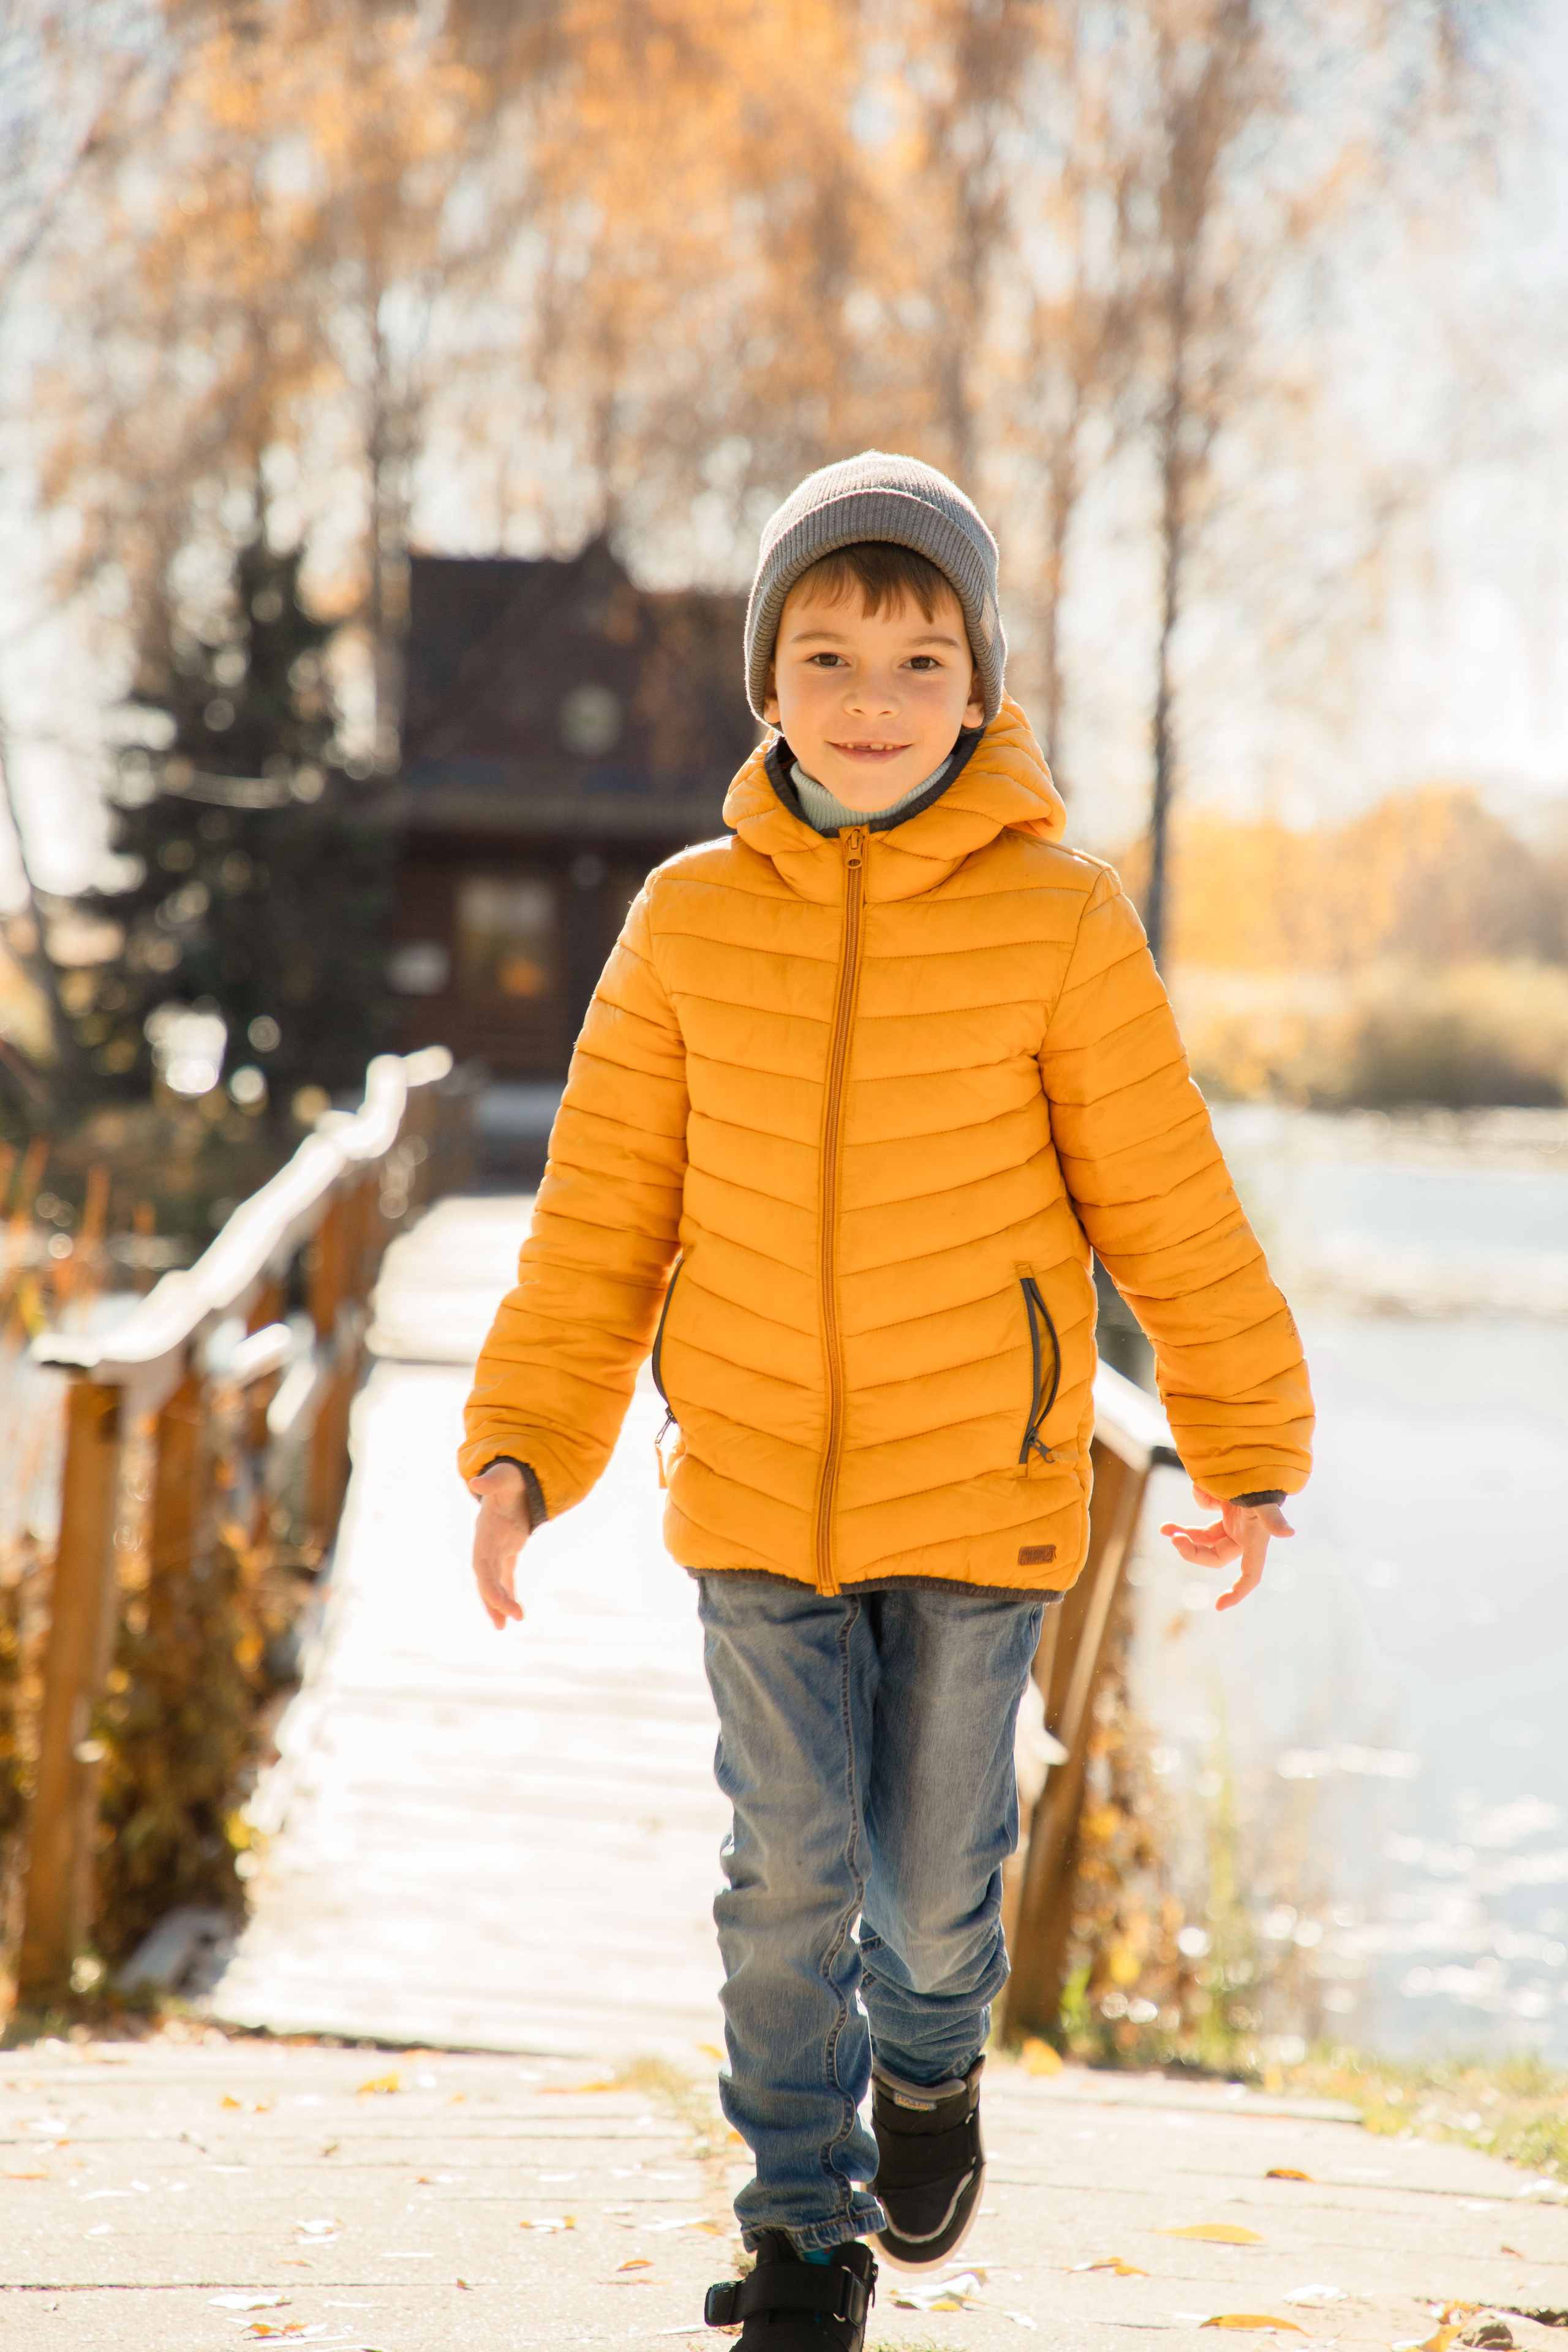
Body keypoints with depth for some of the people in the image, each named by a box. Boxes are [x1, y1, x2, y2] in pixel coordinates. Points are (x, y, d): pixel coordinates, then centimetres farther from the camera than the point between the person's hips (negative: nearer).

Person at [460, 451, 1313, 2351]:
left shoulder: (1056, 920, -10)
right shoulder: (690, 920, -4)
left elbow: (1168, 1207, -2)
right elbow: (604, 1212, 3)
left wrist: (1249, 1452, 5)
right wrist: (521, 1449, -2)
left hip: (983, 1484, -1)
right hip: (753, 1482, 1)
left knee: (932, 1875, 7)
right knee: (789, 1875, 3)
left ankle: (931, 2056, 41)